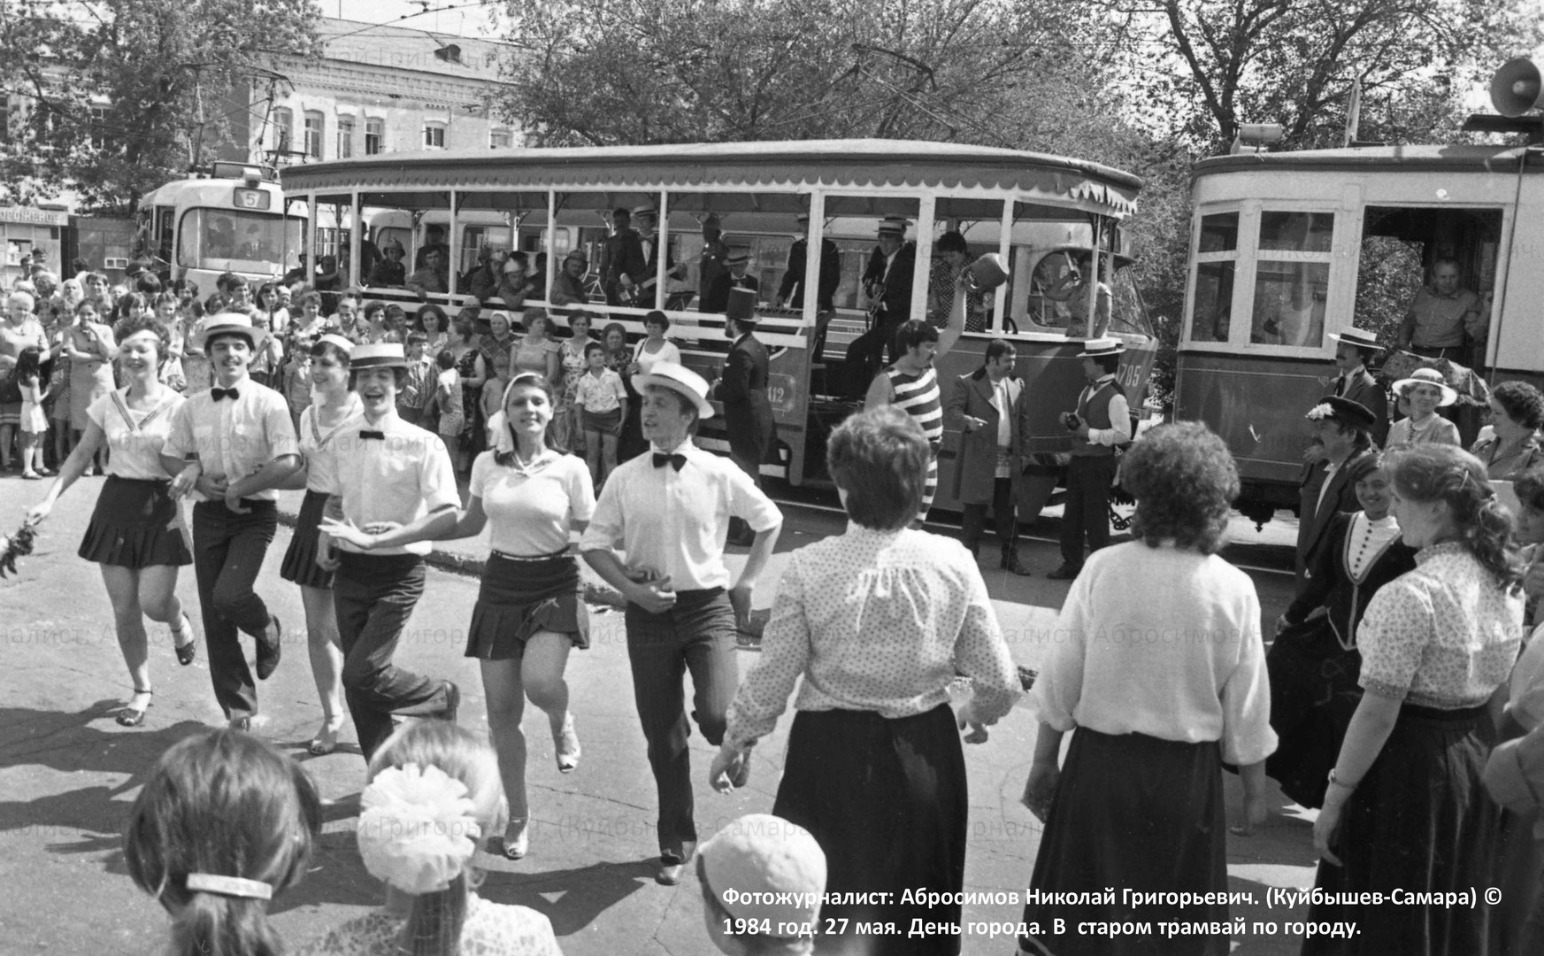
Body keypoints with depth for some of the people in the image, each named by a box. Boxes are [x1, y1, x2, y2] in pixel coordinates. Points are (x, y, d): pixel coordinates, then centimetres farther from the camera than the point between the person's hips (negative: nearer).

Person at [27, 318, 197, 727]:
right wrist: (50, 498, 1)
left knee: (154, 603, -10)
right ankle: (141, 690, 20)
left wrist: (189, 474, -29)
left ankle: (180, 622, 29)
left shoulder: (177, 406, -8)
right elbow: (81, 456, 9)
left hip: (160, 507, -4)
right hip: (116, 505, 4)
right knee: (124, 609, 5)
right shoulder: (107, 405, 3)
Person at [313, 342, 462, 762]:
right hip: (349, 568, 5)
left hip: (398, 572, -5)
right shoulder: (340, 441, 5)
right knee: (355, 681, 9)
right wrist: (325, 537, 1)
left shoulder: (423, 444, -11)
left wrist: (402, 531, -28)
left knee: (363, 672, -15)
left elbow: (448, 515, -15)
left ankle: (441, 697, 13)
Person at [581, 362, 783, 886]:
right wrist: (630, 588, -11)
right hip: (649, 610, 2)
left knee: (715, 717, -20)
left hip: (709, 606, -2)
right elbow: (594, 543, 3)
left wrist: (747, 581, 5)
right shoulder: (625, 478, -1)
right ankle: (676, 844, 28)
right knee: (661, 736, 9)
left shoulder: (720, 474, -4)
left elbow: (770, 521, 10)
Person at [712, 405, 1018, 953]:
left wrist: (736, 741, 10)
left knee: (822, 911, 21)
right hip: (926, 753, 2)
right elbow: (1000, 682, -5)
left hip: (832, 751, -1)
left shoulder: (809, 568, -16)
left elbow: (772, 677, -8)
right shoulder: (953, 562, -11)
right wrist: (978, 713, 18)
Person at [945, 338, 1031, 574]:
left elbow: (1023, 419, 19)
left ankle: (1010, 558, 23)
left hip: (1008, 464, 5)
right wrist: (968, 421, -31)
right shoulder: (967, 384, -4)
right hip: (978, 464, -5)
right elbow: (949, 415, -11)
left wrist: (1023, 449, 11)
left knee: (1008, 515, 11)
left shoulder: (1017, 385, 13)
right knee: (973, 515, 2)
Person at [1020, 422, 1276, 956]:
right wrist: (1255, 790, 10)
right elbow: (1247, 708, -4)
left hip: (1099, 763, 0)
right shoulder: (1233, 589, -11)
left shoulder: (1102, 570, -13)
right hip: (1187, 774, 0)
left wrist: (1043, 763, 6)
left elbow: (1060, 680, -7)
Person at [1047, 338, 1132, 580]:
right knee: (1072, 515, 14)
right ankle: (1071, 564, 25)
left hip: (1099, 463, -9)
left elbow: (1123, 434, -21)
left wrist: (1091, 433, -20)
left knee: (1095, 517, -1)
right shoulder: (1087, 391, 11)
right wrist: (1071, 421, 3)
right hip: (1079, 459, 9)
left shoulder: (1115, 396, -16)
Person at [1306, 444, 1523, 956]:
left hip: (1409, 758, -8)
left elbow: (1378, 713, -23)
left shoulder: (1411, 595, -24)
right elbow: (1501, 692, 10)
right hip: (1478, 757, 8)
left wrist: (1335, 797, -16)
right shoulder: (1506, 583, 1)